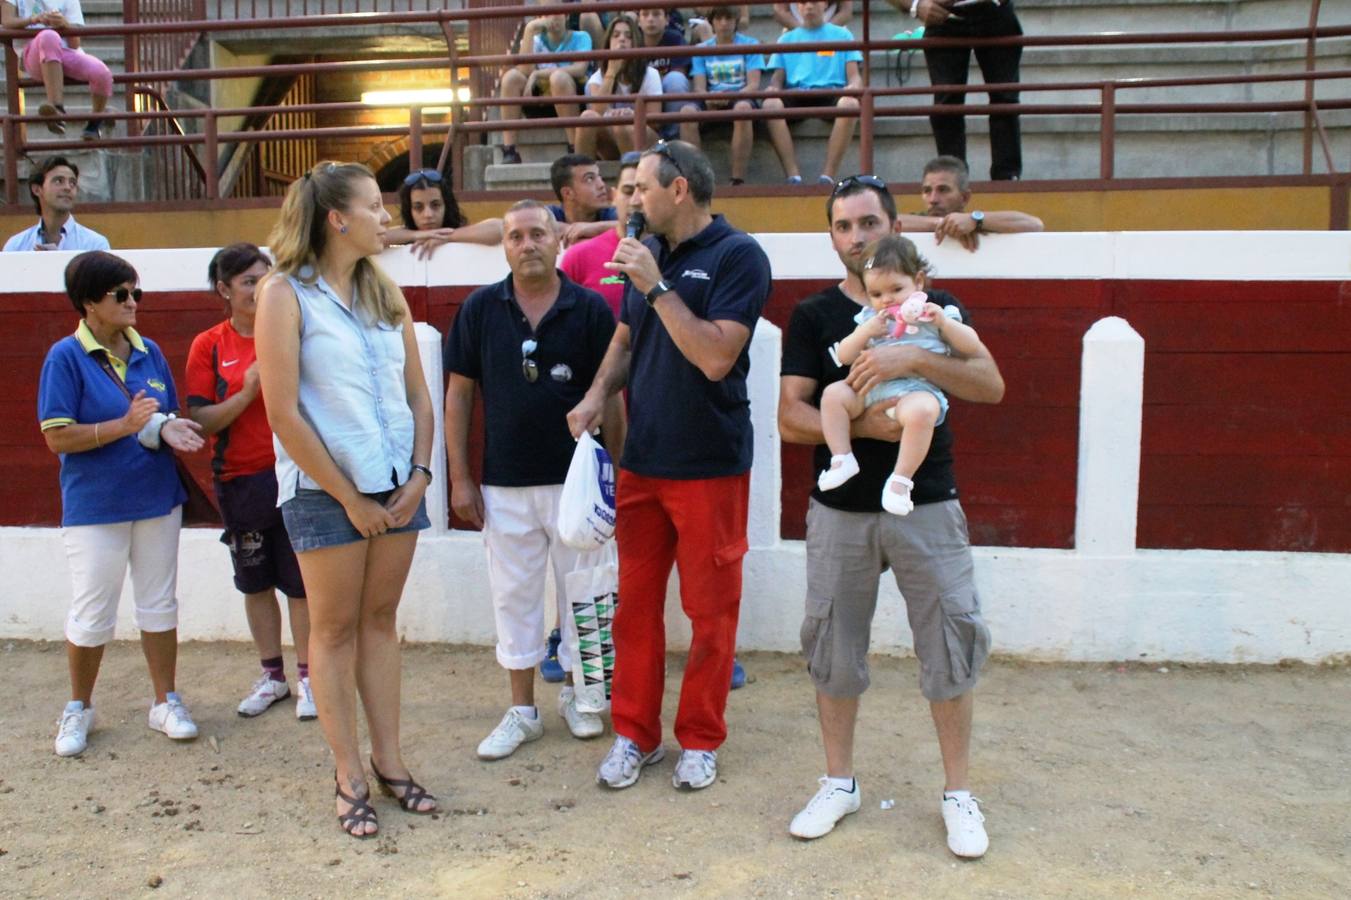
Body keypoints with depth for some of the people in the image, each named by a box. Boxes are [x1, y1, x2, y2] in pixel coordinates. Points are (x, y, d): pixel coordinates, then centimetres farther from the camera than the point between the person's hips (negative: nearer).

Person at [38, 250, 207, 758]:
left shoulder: (149, 352, 4)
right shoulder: (66, 357, -10)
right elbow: (57, 437, -15)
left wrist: (171, 429, -8)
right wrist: (126, 425, -23)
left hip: (158, 501, 4)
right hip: (95, 508, -4)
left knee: (160, 606, 12)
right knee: (92, 617, 6)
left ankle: (165, 702, 25)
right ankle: (78, 708, 28)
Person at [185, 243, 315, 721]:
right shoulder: (209, 346, 0)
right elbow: (200, 421, -5)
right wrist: (247, 393, -18)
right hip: (240, 481, 2)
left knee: (300, 583, 4)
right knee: (255, 583, 14)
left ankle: (306, 676, 18)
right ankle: (272, 675, 29)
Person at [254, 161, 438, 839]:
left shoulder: (385, 293, 9)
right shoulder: (286, 294, -8)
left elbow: (418, 395, 11)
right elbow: (283, 413, -13)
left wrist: (419, 476, -1)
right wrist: (349, 499, -11)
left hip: (397, 485, 5)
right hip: (324, 490, -5)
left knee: (380, 620, 12)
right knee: (335, 629, 5)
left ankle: (388, 760, 22)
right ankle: (349, 777, 16)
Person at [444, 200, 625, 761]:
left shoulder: (591, 309, -4)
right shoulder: (480, 309, 0)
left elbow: (610, 396, -2)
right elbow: (459, 394, 3)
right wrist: (460, 478, -1)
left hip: (576, 480, -1)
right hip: (504, 484, 2)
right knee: (514, 597, 10)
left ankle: (575, 692, 30)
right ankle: (522, 710, 24)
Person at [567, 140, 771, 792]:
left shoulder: (737, 255, -10)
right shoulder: (647, 252, 10)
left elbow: (716, 357, -20)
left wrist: (657, 287, -18)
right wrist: (598, 394, 1)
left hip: (710, 463, -6)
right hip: (641, 460, 6)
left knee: (710, 609, 7)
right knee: (636, 602, 11)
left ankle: (700, 740, 22)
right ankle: (635, 734, 25)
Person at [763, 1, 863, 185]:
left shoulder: (841, 34, 20)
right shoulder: (787, 39, 24)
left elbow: (854, 75, 11)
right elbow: (777, 78, 16)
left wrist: (853, 88, -13)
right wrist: (773, 90, -8)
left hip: (831, 95, -1)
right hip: (796, 97, 1)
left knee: (850, 104, -37)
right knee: (770, 105, -33)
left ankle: (827, 177, -37)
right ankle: (794, 177, -37)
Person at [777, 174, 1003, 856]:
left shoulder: (935, 309, 5)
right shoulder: (813, 317, 5)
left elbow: (991, 386, -10)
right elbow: (790, 418, -4)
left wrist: (913, 359, -24)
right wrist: (863, 424, -19)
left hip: (927, 506, 0)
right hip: (840, 510, 1)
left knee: (950, 646, 1)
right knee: (834, 647, 8)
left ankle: (958, 793, 18)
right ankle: (839, 783, 26)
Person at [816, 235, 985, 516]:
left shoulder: (932, 314, 13)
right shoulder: (869, 318, 22)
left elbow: (972, 346, 6)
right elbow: (844, 356, 14)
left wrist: (944, 322, -8)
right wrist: (865, 332, -2)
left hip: (917, 390, -5)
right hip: (870, 390, 5)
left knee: (920, 411, -38)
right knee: (833, 393, -17)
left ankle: (900, 480, -30)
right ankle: (842, 459, -11)